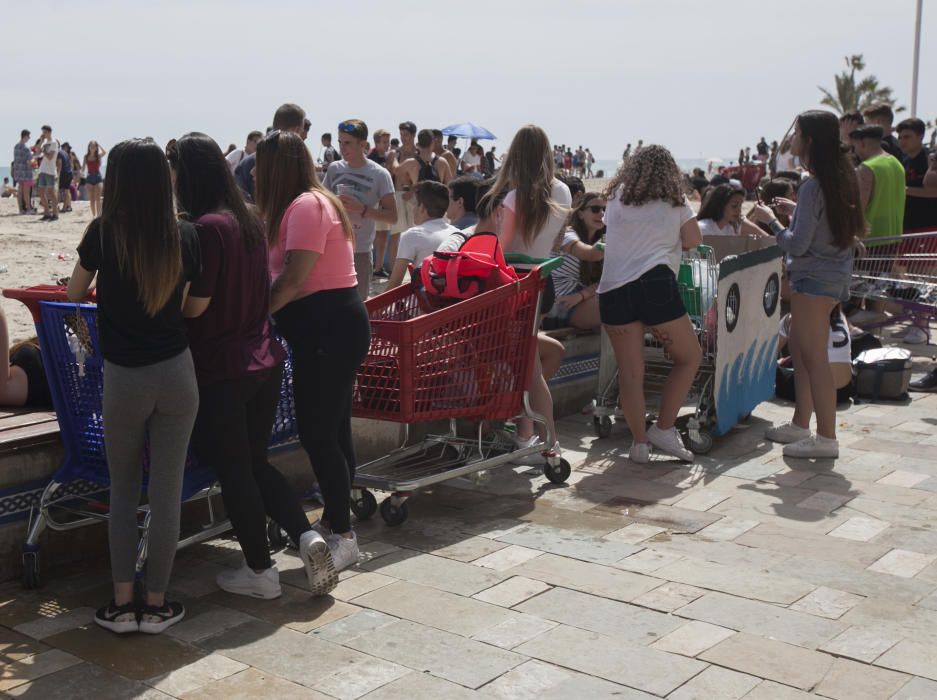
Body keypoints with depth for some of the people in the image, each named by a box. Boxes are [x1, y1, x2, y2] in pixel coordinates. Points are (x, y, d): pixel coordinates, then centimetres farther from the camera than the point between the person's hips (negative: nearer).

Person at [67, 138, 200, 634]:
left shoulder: (103, 233, -9)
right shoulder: (184, 237, -5)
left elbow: (74, 295, 7)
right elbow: (183, 304, 5)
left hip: (124, 379, -1)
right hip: (177, 373, 1)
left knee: (123, 491, 15)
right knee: (167, 491, 7)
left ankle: (122, 603, 15)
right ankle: (156, 605, 15)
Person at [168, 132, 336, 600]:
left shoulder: (204, 227, -18)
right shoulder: (248, 221, 7)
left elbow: (195, 304, -19)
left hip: (219, 368, -8)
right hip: (263, 359, 8)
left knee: (232, 472, 6)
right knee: (255, 462, 20)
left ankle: (260, 571, 17)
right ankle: (306, 535, 6)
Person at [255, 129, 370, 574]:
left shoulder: (305, 206, -14)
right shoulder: (314, 202, 17)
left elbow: (293, 278, -20)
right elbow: (286, 272, 14)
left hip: (327, 329, -10)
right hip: (333, 325, 10)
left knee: (317, 432, -6)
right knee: (331, 428, 16)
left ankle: (343, 537, 2)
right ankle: (333, 521, 27)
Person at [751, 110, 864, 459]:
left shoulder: (813, 187, -20)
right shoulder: (841, 178, 9)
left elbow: (798, 244, -21)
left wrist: (771, 220, -7)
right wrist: (796, 210, 13)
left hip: (815, 278, -10)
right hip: (832, 274, 10)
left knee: (814, 356, -5)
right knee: (800, 350, 18)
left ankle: (826, 438, -1)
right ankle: (800, 424, 27)